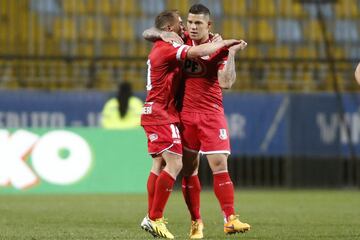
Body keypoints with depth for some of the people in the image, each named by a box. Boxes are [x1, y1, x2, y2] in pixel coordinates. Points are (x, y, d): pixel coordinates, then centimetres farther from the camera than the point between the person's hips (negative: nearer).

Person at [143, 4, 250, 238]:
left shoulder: (219, 48, -3)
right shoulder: (182, 41, 5)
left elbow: (226, 82, -15)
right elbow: (147, 33, 12)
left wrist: (232, 53, -20)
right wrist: (164, 35, -8)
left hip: (212, 115, -3)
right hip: (185, 114, 3)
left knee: (220, 166, -11)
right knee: (189, 169, 4)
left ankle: (230, 219, -12)